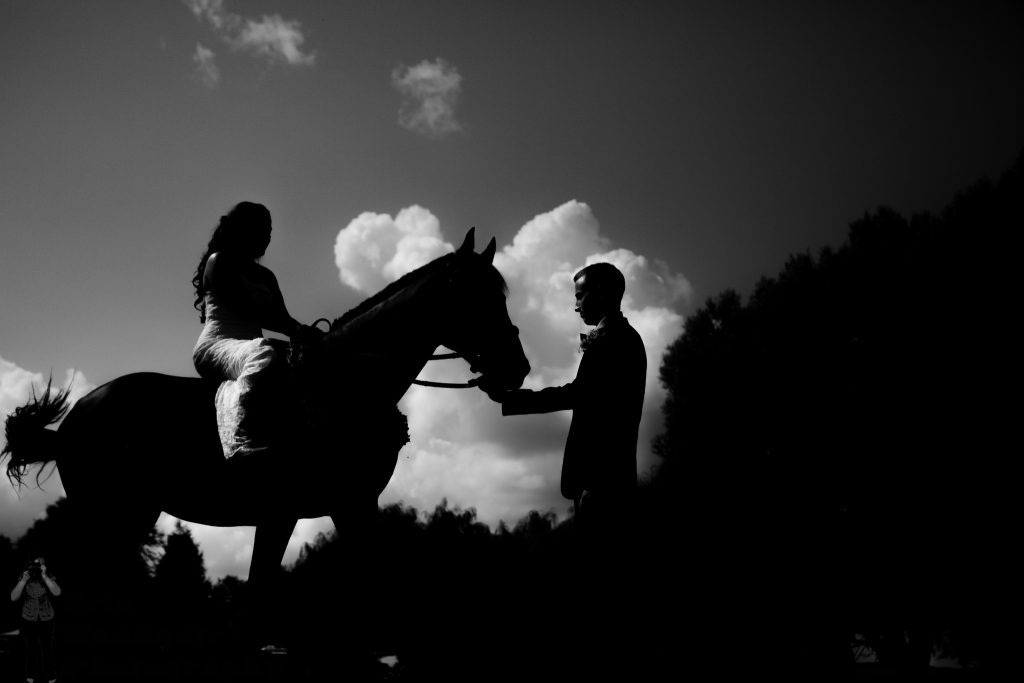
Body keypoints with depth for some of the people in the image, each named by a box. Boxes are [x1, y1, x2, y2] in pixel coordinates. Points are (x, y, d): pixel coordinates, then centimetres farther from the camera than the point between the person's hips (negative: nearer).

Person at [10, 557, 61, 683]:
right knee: (30, 647, 16)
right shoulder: (23, 579, -12)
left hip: (46, 620, -1)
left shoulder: (49, 578, -15)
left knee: (47, 647, 8)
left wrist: (44, 576, -34)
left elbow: (57, 592, -33)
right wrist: (24, 580, -29)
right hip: (28, 620, 1)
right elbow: (13, 597, -20)